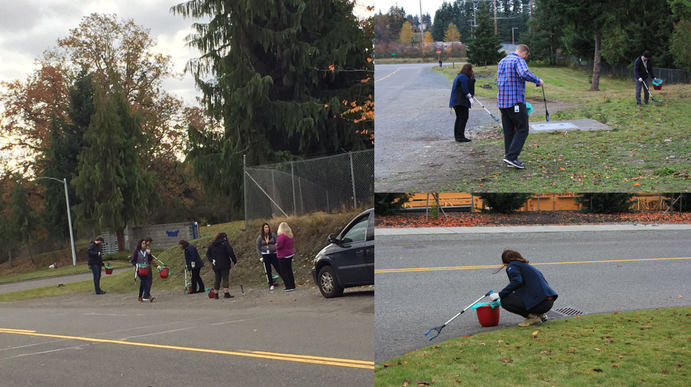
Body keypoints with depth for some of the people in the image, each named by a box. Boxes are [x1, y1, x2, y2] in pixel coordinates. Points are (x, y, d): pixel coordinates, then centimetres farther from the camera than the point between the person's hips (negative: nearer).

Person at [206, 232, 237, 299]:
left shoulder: (211, 245, 11)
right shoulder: (225, 244, -6)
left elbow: (208, 254, 10)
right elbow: (230, 253, -10)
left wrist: (212, 260, 4)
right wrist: (235, 261, -1)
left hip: (216, 265, 5)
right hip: (225, 265, -5)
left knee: (217, 279, 12)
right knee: (225, 278, -5)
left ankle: (215, 294, 13)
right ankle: (226, 293, -13)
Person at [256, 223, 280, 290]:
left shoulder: (273, 235, 1)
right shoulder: (260, 237, 1)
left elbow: (277, 243, 7)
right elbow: (258, 248, 4)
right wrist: (260, 257, -3)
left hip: (273, 254, -1)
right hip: (265, 255, 1)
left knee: (278, 268, -9)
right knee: (268, 271, 5)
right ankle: (271, 284, 14)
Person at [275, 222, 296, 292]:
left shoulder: (282, 236, -19)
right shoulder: (290, 235, 9)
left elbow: (279, 245, -24)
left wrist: (276, 245, -1)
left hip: (283, 256, -9)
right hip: (290, 254, 9)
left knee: (284, 272, -3)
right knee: (289, 271, 15)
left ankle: (289, 287, -6)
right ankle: (292, 285, 18)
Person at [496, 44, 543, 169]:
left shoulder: (502, 62, 19)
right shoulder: (519, 60, -8)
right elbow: (525, 74, -28)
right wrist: (538, 81, -14)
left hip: (502, 102, 8)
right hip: (515, 102, -8)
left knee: (509, 131, 12)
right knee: (522, 130, -4)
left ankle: (509, 157, 13)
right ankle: (511, 156, -14)